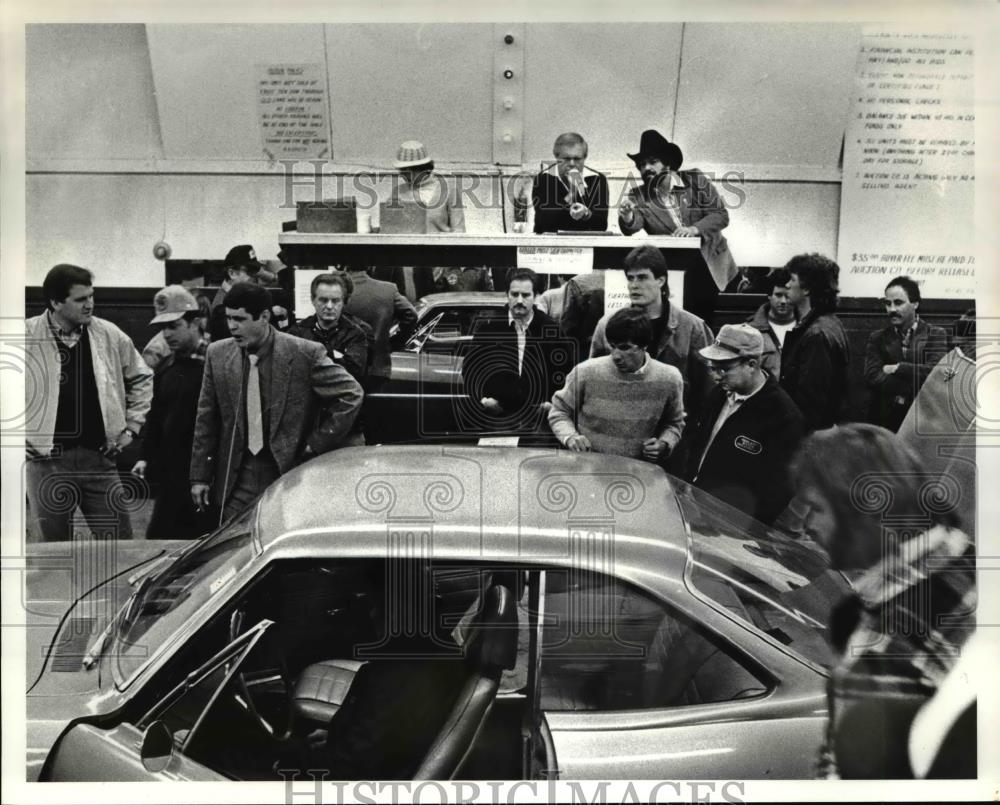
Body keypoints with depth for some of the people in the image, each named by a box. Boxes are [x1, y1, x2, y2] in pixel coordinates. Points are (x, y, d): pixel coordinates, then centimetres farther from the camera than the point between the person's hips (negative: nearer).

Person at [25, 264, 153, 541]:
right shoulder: (28, 337, -6)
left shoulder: (110, 336, 1)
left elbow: (141, 378, 15)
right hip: (48, 459, -2)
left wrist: (131, 426, 9)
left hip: (100, 456, 2)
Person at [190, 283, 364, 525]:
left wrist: (318, 443, -6)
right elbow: (207, 420, 8)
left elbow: (350, 394, -4)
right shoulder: (218, 354, 2)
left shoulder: (305, 353, -10)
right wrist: (200, 477, 6)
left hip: (291, 474, -3)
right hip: (237, 479, 3)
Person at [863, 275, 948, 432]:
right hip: (885, 419, 1)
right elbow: (872, 377, -5)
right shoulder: (877, 338, 9)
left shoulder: (936, 335, 5)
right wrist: (916, 388, -12)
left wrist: (897, 368, -8)